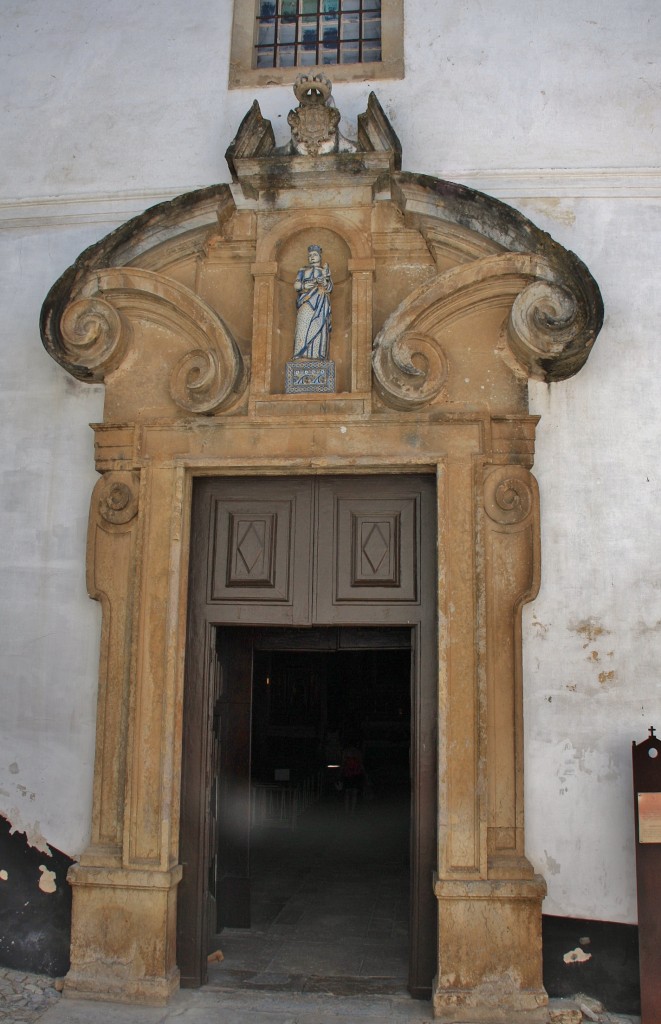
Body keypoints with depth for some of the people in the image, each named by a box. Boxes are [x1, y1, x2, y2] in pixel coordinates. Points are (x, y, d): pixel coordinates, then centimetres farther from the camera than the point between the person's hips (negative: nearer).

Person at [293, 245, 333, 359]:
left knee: (319, 327, -11)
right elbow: (296, 284, 9)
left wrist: (324, 278, -9)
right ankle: (302, 357, -24)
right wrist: (304, 285, -12)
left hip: (321, 303, 1)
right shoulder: (303, 270, 22)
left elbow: (329, 288, 9)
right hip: (306, 301, -1)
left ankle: (317, 357, -17)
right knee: (304, 327, -16)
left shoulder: (325, 270, 21)